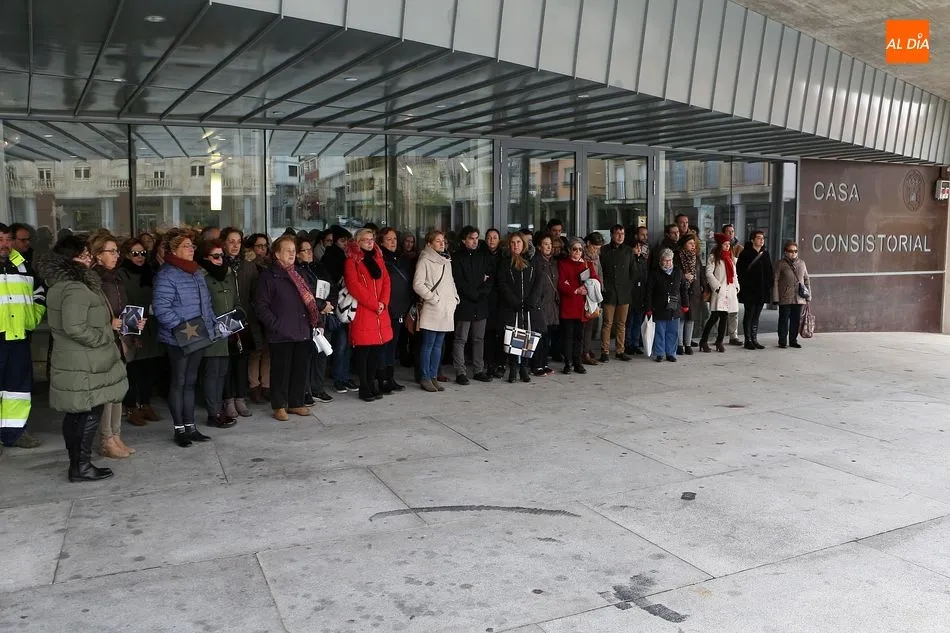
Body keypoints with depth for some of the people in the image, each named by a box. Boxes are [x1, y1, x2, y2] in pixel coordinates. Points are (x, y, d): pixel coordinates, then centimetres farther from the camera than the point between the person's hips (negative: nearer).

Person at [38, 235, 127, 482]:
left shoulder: (60, 285, 14)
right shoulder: (76, 289, -20)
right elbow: (75, 328, -27)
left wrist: (107, 326, 17)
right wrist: (104, 338, -14)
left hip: (70, 363, 10)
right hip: (84, 366, -10)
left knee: (75, 414, 16)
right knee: (90, 414, -1)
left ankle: (76, 463, 26)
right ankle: (82, 466, 6)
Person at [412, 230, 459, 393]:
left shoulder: (447, 261, 17)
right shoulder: (425, 261, -5)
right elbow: (418, 284, -11)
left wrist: (454, 298, 11)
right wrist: (433, 298, -13)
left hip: (446, 310, 7)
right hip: (432, 310, -7)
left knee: (438, 345, 10)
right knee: (428, 345, -3)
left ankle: (433, 376, 16)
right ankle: (425, 378, 4)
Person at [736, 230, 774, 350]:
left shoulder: (765, 255, 13)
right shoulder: (745, 254, -5)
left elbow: (769, 273, 15)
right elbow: (739, 271, -9)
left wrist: (769, 288, 8)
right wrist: (742, 286, -15)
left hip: (762, 291, 6)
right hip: (749, 291, -5)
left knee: (756, 316, 11)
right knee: (748, 315, 1)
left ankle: (754, 339, 16)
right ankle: (748, 340, 5)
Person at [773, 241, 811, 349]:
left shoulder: (802, 263, 14)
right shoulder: (780, 264, 0)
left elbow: (806, 280, 19)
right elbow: (775, 280, -3)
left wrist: (808, 295, 13)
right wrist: (775, 297, -8)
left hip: (799, 298, 4)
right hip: (785, 298, -4)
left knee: (796, 320, 7)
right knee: (784, 320, 0)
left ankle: (793, 340, 18)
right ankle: (782, 341, 9)